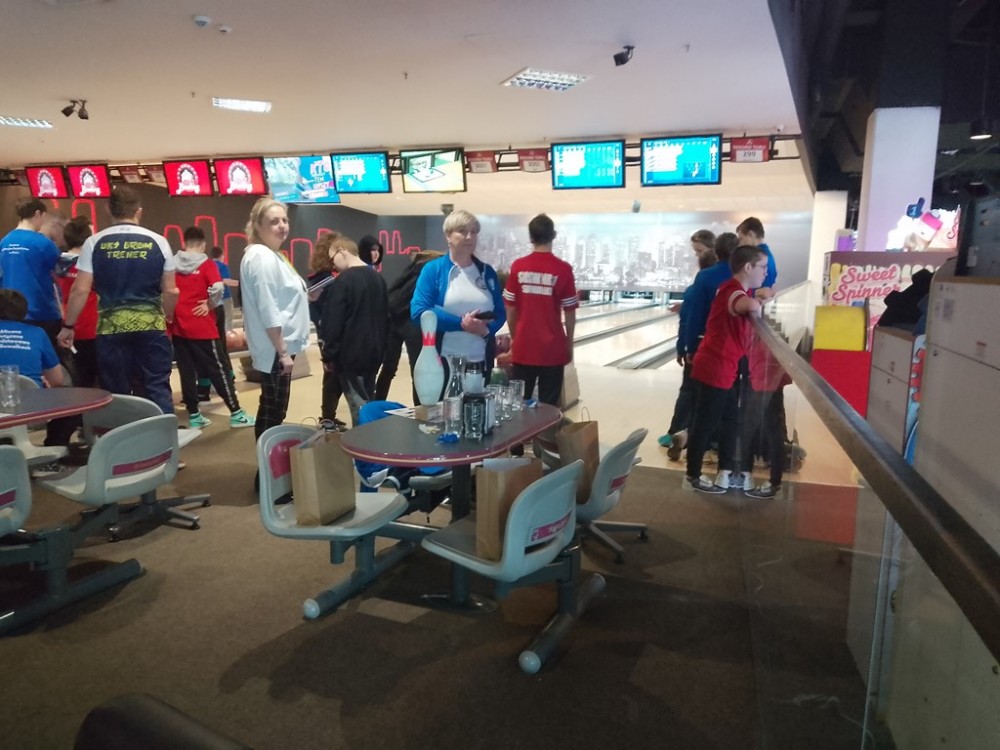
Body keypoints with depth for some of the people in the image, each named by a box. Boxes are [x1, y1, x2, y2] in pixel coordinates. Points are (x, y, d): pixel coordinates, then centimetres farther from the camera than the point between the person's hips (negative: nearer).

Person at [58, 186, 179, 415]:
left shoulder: (94, 243, 1)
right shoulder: (158, 242, 1)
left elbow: (80, 290, -2)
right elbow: (170, 291, 3)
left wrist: (68, 326, 9)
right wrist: (167, 317, 21)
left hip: (111, 327, 0)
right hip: (151, 324, 0)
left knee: (117, 393, 9)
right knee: (157, 388, 4)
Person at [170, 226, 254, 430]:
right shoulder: (206, 264, -5)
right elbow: (218, 288, -21)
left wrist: (171, 311, 13)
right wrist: (210, 305, -6)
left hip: (178, 326, 4)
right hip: (202, 327, -4)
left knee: (186, 372, 10)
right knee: (218, 369, 2)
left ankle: (194, 416, 15)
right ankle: (236, 413, 6)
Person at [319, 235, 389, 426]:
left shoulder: (344, 280, -14)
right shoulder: (378, 278, 10)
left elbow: (334, 323, -14)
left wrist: (328, 356, -7)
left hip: (351, 354, -8)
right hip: (374, 352, 8)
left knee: (358, 406, -3)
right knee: (368, 401, 16)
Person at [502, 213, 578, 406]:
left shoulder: (517, 266, -2)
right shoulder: (563, 269, -7)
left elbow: (510, 308, 2)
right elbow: (569, 311, -5)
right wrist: (569, 343, 8)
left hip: (523, 347, 2)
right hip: (552, 348, -2)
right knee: (548, 404, 6)